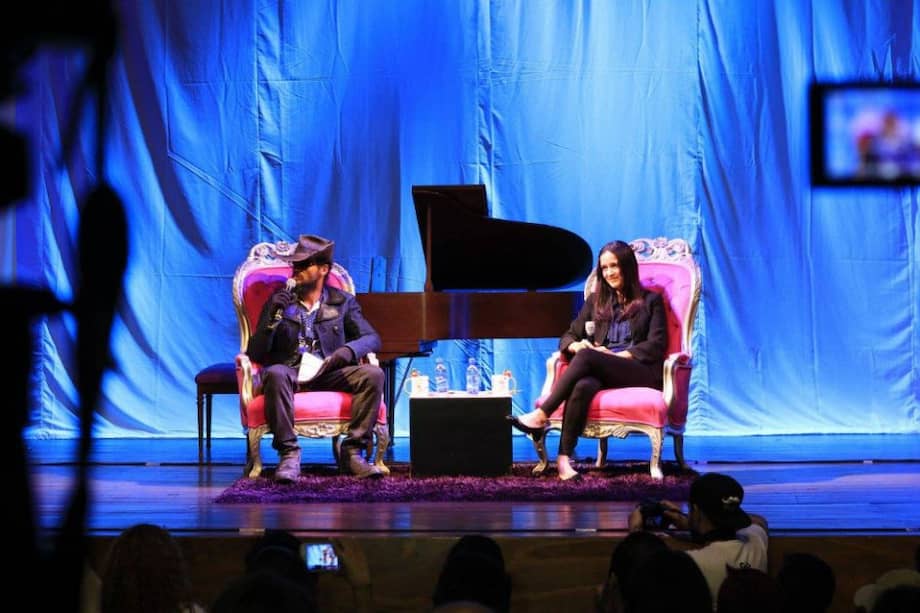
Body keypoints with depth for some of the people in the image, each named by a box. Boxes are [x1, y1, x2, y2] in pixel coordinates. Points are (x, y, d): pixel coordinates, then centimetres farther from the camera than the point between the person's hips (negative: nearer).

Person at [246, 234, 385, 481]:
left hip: (328, 373, 1)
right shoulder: (279, 301, 12)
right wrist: (272, 317, -11)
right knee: (275, 374, -37)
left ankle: (352, 451, -22)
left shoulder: (343, 302, 15)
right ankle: (289, 454, -34)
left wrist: (349, 349, -18)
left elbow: (372, 338, 5)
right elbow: (255, 353, 5)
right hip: (289, 372, -1)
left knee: (373, 374, -26)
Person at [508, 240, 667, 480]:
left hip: (641, 373, -3)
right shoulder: (596, 301, 25)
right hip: (601, 373, 3)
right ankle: (564, 458, -48)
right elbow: (568, 336, 20)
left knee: (586, 357, -33)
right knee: (584, 386, -37)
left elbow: (656, 346, 1)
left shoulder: (650, 301, 14)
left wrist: (617, 355, -11)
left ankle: (541, 416, -35)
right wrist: (576, 345, -6)